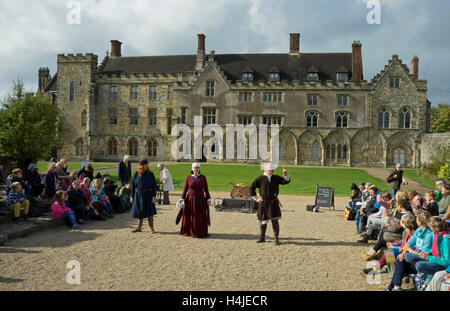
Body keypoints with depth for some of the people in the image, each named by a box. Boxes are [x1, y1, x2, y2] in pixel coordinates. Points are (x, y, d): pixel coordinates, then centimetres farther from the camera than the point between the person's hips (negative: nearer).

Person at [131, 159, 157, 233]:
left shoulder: (150, 174, -2)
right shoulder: (136, 174, 3)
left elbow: (154, 185, -3)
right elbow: (133, 185, 6)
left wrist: (154, 196, -10)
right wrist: (132, 196, 4)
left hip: (147, 195, -2)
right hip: (138, 195, 3)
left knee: (149, 212, -3)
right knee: (139, 212, 12)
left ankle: (151, 228, 5)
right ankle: (139, 228, 23)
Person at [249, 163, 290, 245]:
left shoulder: (276, 178, 7)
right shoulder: (260, 179, -2)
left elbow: (286, 181, 0)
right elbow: (252, 188, 1)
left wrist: (285, 175, -19)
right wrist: (256, 198, -2)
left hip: (273, 203, 1)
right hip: (263, 204, -1)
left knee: (275, 221, -3)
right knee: (263, 221, 8)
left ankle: (277, 239, 6)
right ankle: (262, 238, 26)